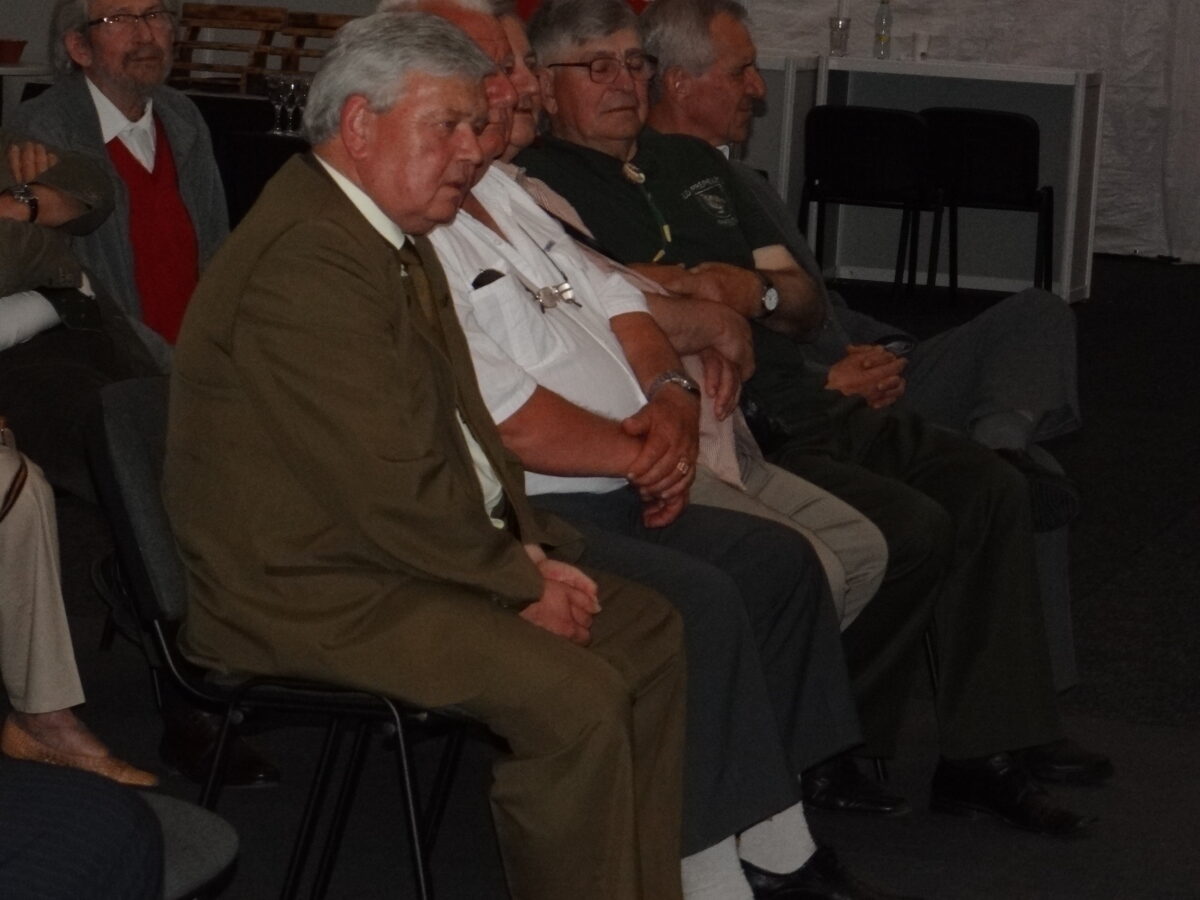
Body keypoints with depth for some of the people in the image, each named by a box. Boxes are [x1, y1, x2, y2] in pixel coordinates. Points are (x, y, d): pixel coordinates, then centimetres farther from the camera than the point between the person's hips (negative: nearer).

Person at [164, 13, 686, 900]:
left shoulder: (394, 235, 13)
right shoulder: (304, 263, -23)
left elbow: (460, 419, 18)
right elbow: (391, 493, -26)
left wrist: (527, 544, 4)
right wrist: (517, 579, -13)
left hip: (426, 551, 11)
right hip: (313, 593, -11)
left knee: (646, 629, 9)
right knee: (575, 697, -24)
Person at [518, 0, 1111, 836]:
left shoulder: (692, 161, 21)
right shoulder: (543, 184, -4)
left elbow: (802, 298, 20)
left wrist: (755, 293, -3)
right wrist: (712, 309, -12)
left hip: (800, 399, 9)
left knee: (989, 487, -3)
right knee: (911, 528, -23)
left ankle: (988, 748, 1)